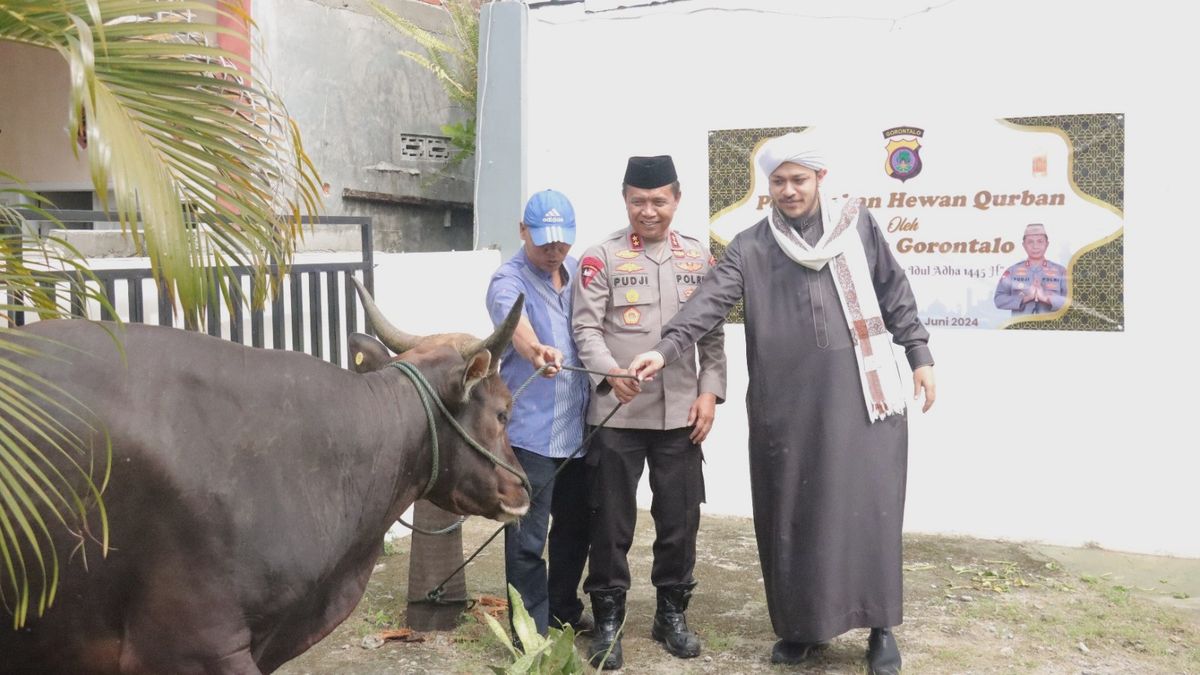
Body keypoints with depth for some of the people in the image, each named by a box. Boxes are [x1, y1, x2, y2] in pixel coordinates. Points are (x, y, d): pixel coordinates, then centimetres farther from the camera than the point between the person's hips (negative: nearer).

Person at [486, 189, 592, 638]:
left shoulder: (578, 273, 11)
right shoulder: (509, 280, -9)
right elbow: (515, 321, -31)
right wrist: (536, 351, -52)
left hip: (579, 426, 6)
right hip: (530, 429, -6)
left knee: (576, 525, 17)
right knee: (528, 536, -3)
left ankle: (564, 609, 36)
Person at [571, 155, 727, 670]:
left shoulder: (699, 259, 10)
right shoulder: (601, 257, -1)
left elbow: (713, 334, 11)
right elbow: (586, 328, -8)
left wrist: (710, 391, 1)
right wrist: (612, 372, -25)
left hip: (680, 413, 3)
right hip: (616, 413, -3)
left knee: (680, 518, 10)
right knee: (612, 521, 4)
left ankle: (672, 613, 27)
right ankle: (608, 620, 18)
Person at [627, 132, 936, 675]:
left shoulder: (857, 225, 8)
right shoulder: (750, 247, 5)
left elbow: (894, 294, 13)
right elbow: (709, 303, -8)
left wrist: (918, 355, 10)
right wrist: (665, 350, -22)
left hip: (860, 391, 0)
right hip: (786, 400, 1)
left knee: (866, 505, 0)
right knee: (790, 511, 5)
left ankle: (881, 629, 14)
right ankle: (800, 625, 21)